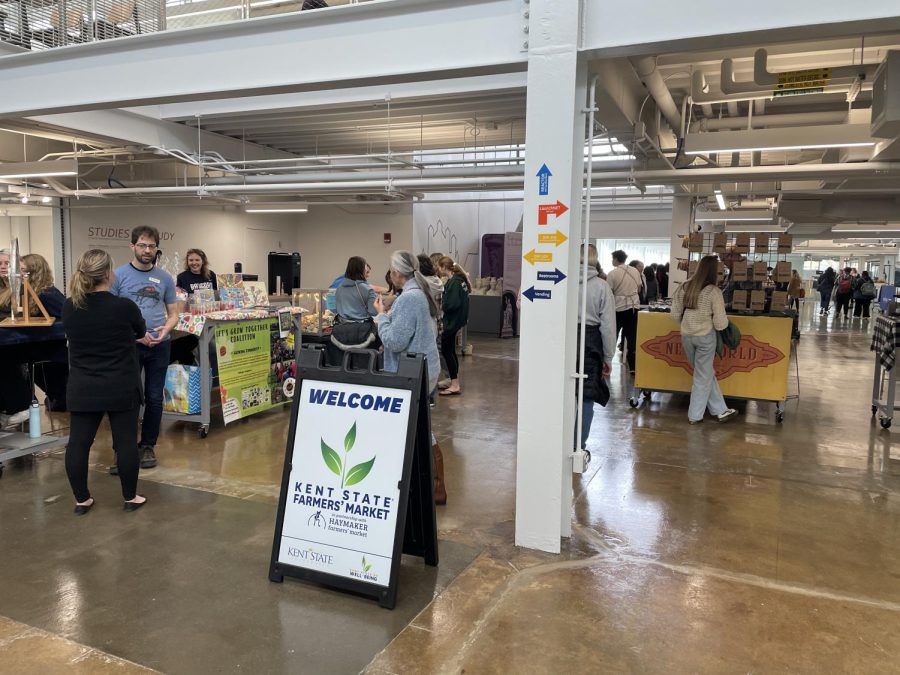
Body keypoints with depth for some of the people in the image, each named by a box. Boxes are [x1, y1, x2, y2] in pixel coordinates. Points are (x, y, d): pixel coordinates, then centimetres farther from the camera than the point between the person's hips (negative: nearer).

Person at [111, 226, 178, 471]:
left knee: (154, 398, 10)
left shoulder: (165, 278, 6)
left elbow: (173, 313, 10)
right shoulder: (119, 275, -2)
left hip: (160, 346, 3)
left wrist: (165, 329, -12)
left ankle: (148, 446, 22)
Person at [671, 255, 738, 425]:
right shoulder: (713, 291, -14)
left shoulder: (684, 287, 0)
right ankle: (695, 415, 19)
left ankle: (720, 410, 27)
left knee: (706, 373, 18)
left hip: (686, 336, 5)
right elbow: (721, 323, -14)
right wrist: (722, 323, 9)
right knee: (703, 376, 10)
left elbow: (675, 314, 5)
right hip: (705, 336, -5)